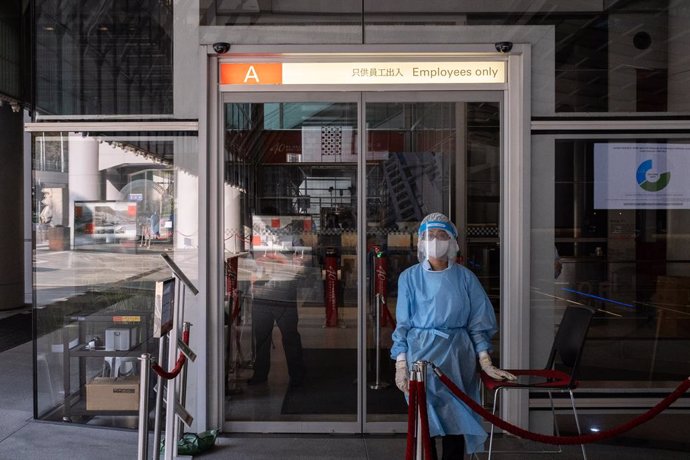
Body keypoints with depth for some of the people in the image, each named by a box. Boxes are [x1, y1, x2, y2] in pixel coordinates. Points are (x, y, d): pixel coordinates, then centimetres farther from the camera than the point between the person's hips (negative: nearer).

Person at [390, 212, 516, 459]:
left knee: (455, 422, 4)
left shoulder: (465, 277, 4)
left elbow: (477, 323, 5)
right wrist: (401, 365, -4)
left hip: (456, 357, 1)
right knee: (422, 423, 0)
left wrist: (486, 363, -3)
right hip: (420, 354, -1)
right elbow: (402, 324, 2)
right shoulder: (409, 277, 2)